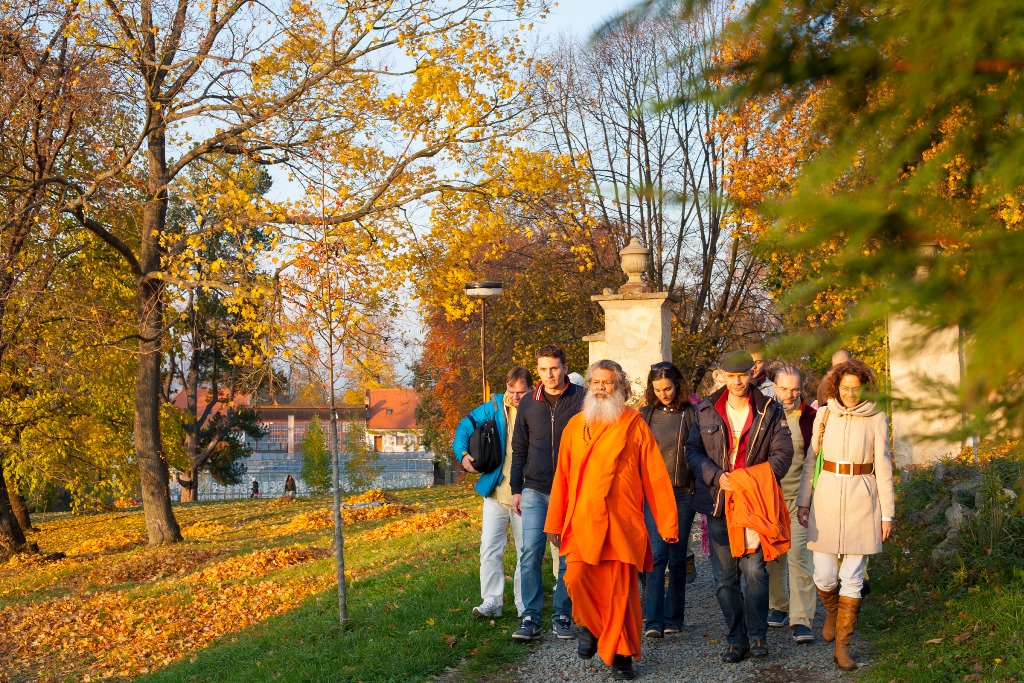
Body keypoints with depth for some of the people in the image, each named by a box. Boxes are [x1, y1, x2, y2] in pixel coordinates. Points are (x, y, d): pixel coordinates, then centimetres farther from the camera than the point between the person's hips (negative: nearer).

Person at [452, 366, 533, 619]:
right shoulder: (494, 407, 1)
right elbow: (466, 425, 11)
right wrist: (462, 453, -4)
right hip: (496, 493, 2)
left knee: (526, 552, 7)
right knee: (489, 549, -1)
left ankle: (524, 603, 17)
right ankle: (491, 601, 6)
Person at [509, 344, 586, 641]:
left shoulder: (581, 399, -3)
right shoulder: (529, 403, 7)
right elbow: (519, 449, 14)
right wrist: (516, 489, 10)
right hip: (535, 490, 2)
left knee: (568, 556, 3)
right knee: (531, 552, -7)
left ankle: (562, 616, 12)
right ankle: (531, 618, -2)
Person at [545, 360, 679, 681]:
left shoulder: (634, 425, 2)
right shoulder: (575, 426, 10)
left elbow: (655, 477, 0)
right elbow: (562, 477, 11)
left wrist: (667, 523, -2)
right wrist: (554, 523, 11)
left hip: (622, 523, -2)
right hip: (582, 522, 2)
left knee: (620, 591, 0)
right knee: (577, 579, -10)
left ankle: (620, 654, 15)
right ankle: (591, 627, 19)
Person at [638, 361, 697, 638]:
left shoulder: (690, 415, 3)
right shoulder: (645, 416, 7)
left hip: (683, 493, 0)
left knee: (677, 557, 5)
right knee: (657, 554, -11)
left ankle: (673, 617, 14)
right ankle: (653, 620, -12)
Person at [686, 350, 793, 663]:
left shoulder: (770, 411, 3)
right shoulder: (706, 411, 7)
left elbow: (782, 453, 0)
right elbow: (693, 450, 6)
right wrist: (716, 476, -11)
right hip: (718, 501, 2)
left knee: (755, 570, -9)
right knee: (724, 576, 5)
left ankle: (757, 635, 4)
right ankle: (736, 638, 14)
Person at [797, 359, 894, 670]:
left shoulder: (876, 418, 0)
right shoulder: (824, 414, 5)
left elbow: (883, 467, 2)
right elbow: (811, 460, 10)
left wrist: (887, 513, 2)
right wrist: (803, 501, 6)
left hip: (861, 501, -1)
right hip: (826, 498, 2)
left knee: (852, 579, -1)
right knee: (824, 577, 1)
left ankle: (842, 646, 8)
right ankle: (832, 613, 34)